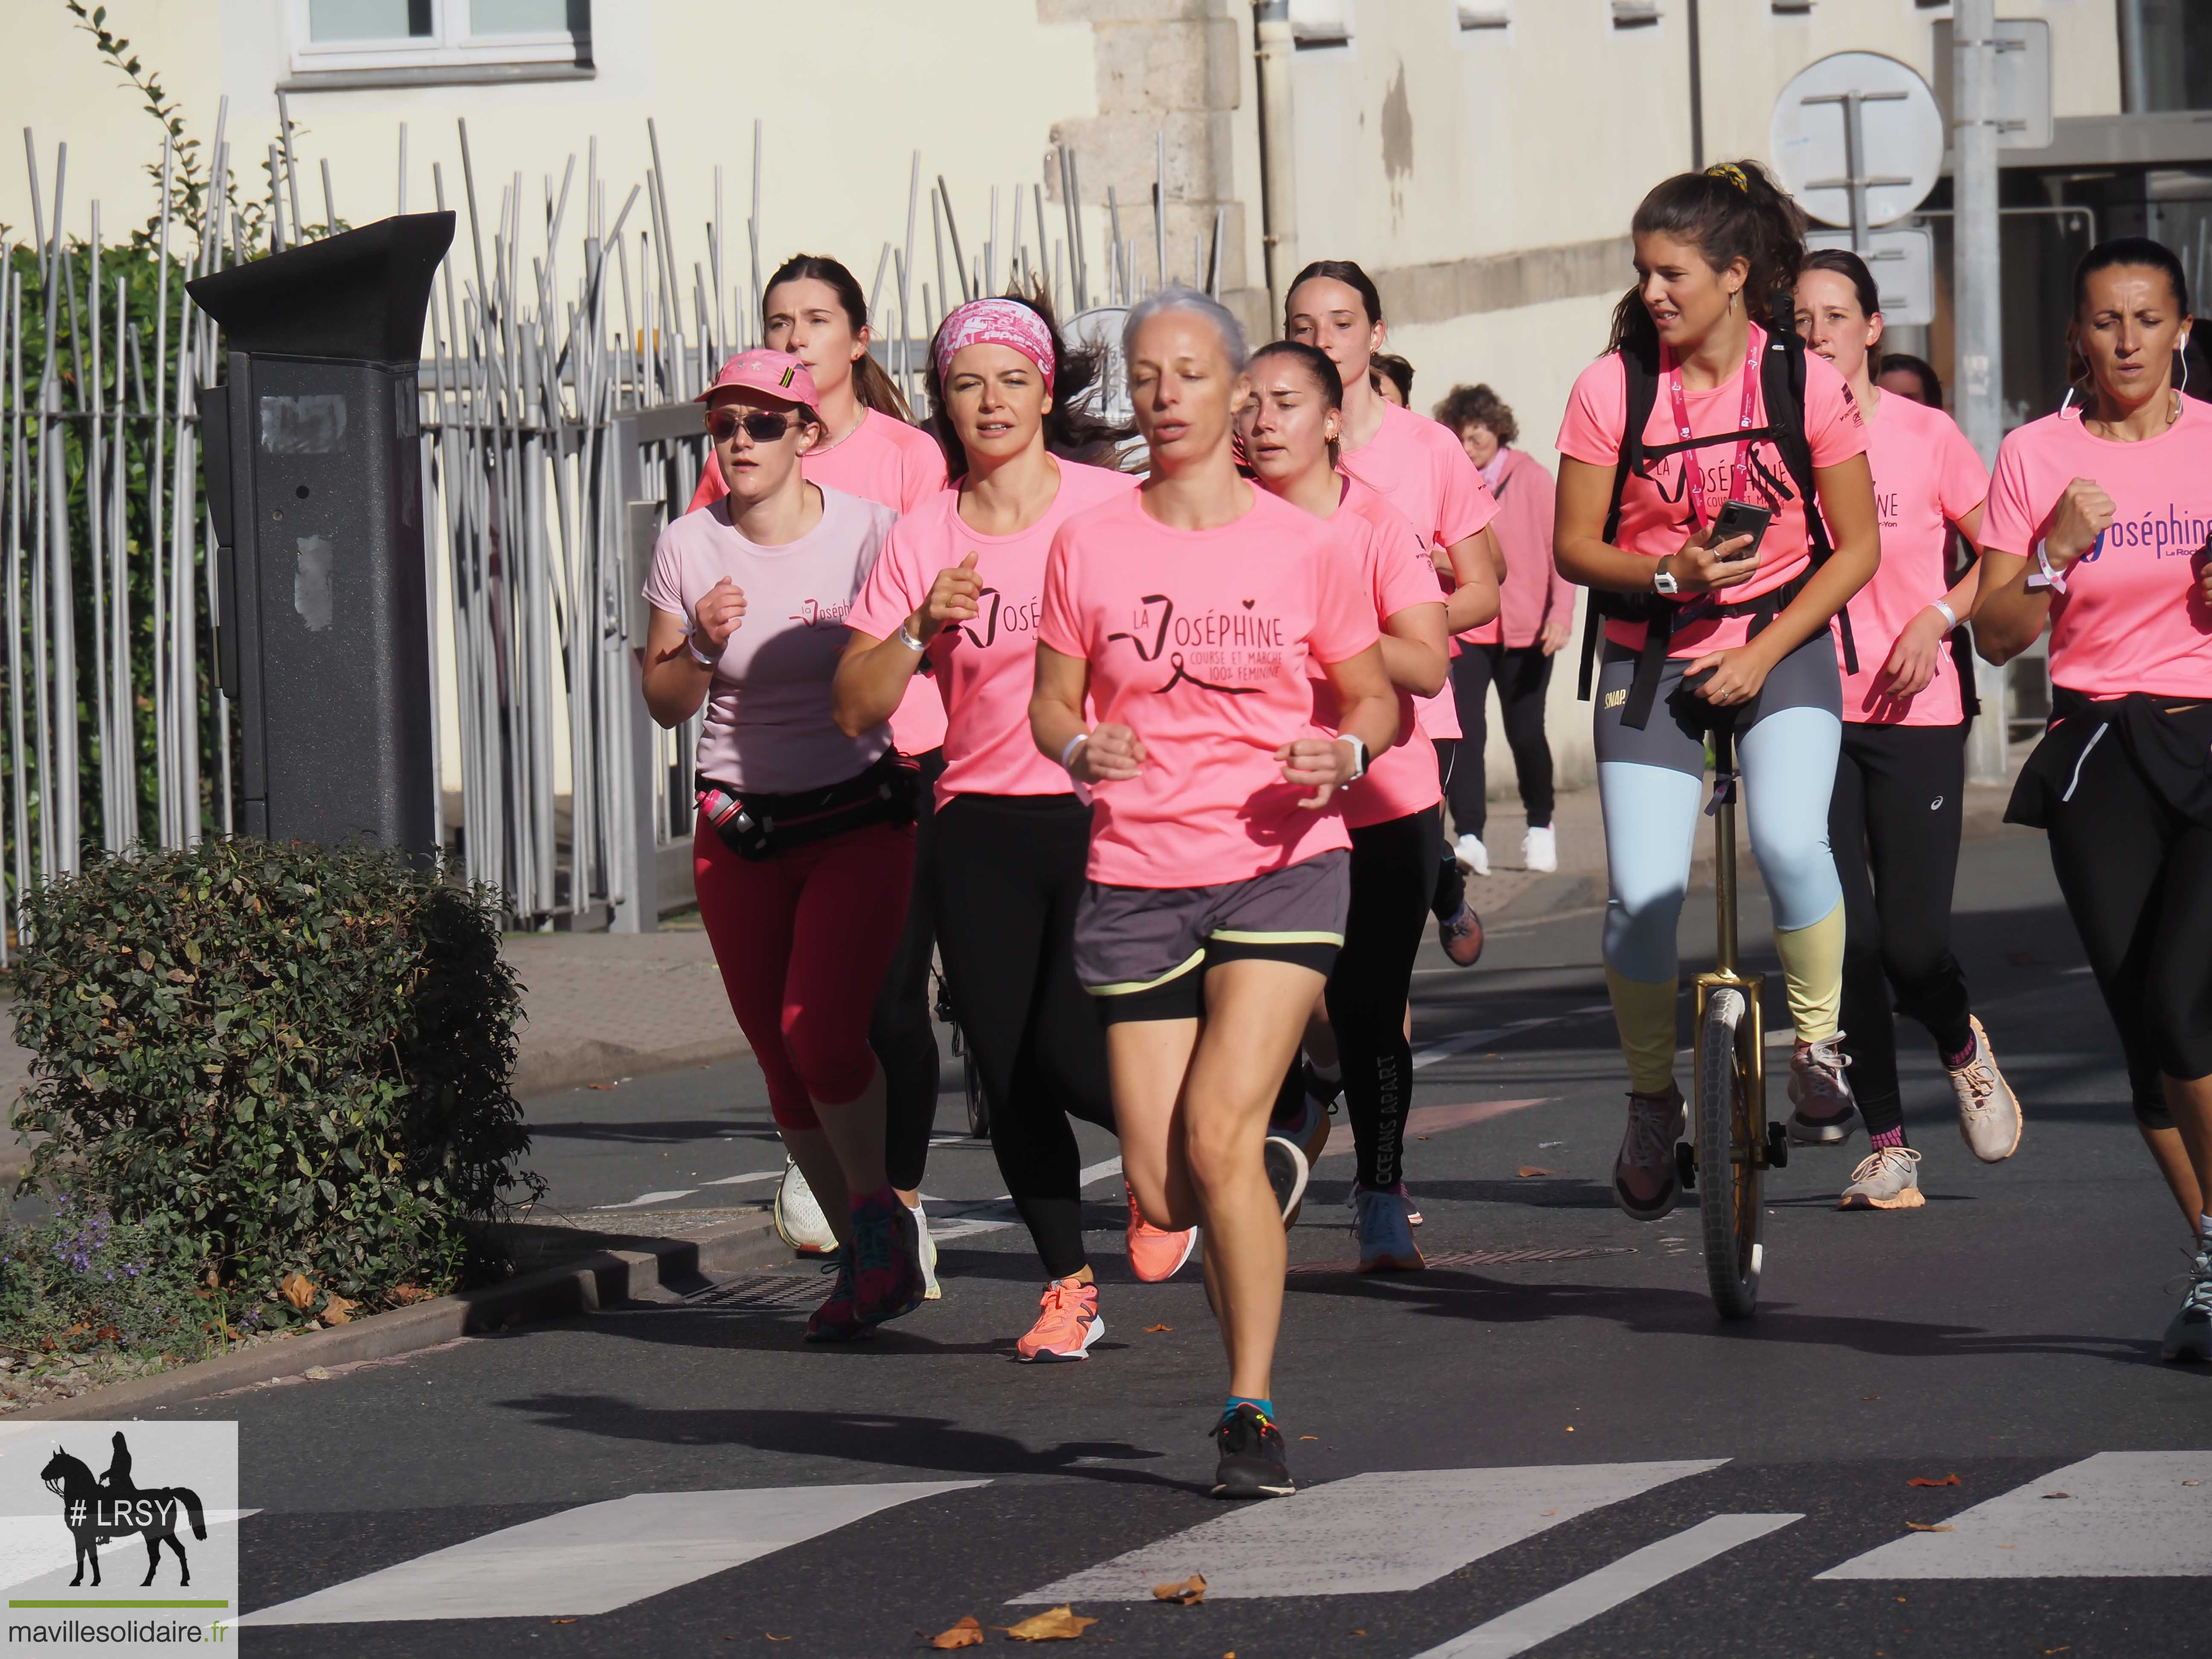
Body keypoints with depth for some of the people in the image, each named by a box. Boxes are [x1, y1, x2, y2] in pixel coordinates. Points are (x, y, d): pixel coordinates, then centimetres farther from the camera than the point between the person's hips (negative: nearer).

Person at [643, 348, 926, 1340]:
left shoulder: (868, 535, -8)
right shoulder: (689, 548, 1)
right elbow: (665, 702, 6)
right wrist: (703, 642, -13)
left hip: (858, 822, -4)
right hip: (740, 836, 4)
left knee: (820, 1030, -19)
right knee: (782, 1064, 6)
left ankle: (878, 1211, 7)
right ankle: (869, 1260, 23)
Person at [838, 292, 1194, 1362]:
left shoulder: (1115, 508, -1)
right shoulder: (922, 539, 6)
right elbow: (857, 707, 3)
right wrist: (921, 627, -13)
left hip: (1101, 813, -3)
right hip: (980, 828, 3)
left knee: (1067, 1051, -12)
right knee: (1008, 1071, 0)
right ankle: (1068, 1288, 16)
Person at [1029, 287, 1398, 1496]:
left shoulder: (1302, 547, 1)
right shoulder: (1088, 547, 2)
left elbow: (1373, 696, 10)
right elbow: (1051, 704, 8)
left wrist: (1347, 753, -12)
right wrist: (1079, 748, -14)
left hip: (1282, 865, -2)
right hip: (1137, 880, 2)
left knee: (1219, 1135, -19)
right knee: (1163, 1190, -1)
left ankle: (1253, 1412, -8)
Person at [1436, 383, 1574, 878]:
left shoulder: (1530, 478, 0)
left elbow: (1560, 548, 0)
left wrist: (1561, 614, -10)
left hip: (1524, 632, -1)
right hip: (1464, 631, 1)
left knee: (1526, 732, 6)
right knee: (1466, 730, -12)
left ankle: (1540, 826, 28)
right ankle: (1469, 837, -14)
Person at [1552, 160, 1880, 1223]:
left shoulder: (1804, 382, -8)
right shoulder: (1612, 387, -7)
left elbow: (1857, 548, -2)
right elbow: (1574, 546, -1)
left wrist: (1765, 649, -12)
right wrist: (1668, 574, -20)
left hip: (1782, 645, -1)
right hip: (1652, 656, 1)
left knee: (1789, 844, -27)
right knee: (1642, 893, -12)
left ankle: (1818, 1039, -2)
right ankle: (1652, 1098, 11)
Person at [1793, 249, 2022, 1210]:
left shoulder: (1925, 436, -1)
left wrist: (1938, 619, -9)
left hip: (1912, 712, -1)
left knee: (1913, 943, -6)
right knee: (1844, 937, -4)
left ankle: (1963, 1047, 28)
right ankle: (1886, 1144, 10)